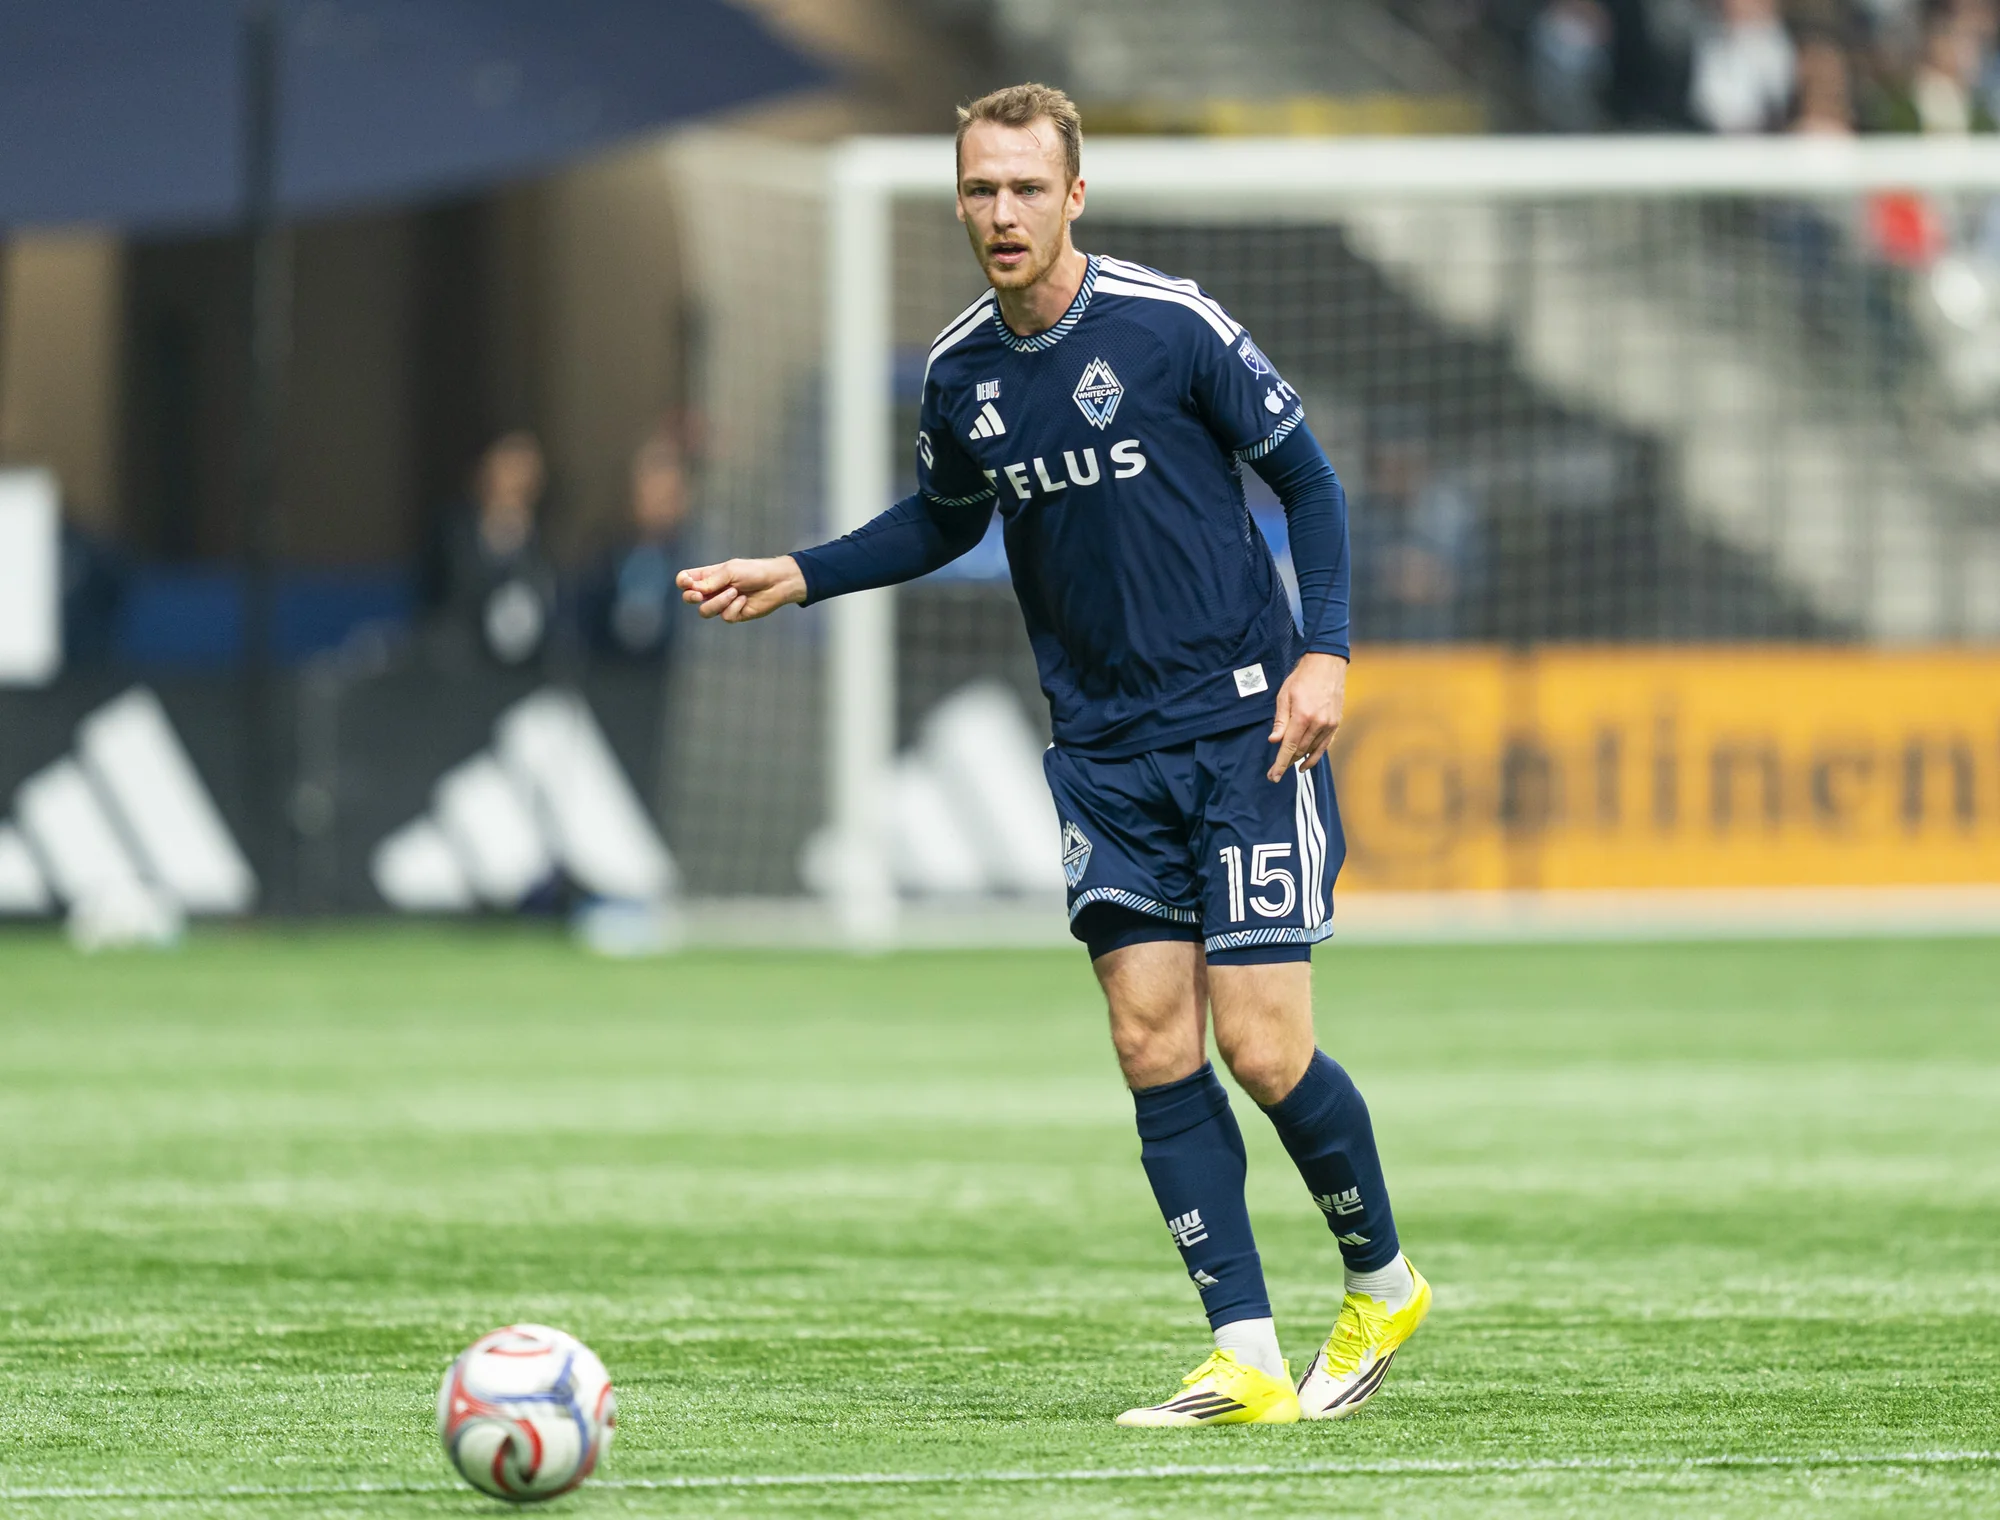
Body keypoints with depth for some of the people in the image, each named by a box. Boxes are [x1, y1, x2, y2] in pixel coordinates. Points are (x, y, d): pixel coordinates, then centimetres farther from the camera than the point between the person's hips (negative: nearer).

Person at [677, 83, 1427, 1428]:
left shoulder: (1172, 327, -12)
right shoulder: (960, 374, 3)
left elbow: (1308, 479, -3)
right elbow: (944, 522, 23)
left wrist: (1325, 651, -13)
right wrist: (799, 577, 11)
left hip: (1245, 727, -5)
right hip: (1105, 751, 5)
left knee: (1262, 1048, -9)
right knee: (1152, 1046, -4)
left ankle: (1383, 1286, 16)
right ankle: (1251, 1361, -2)